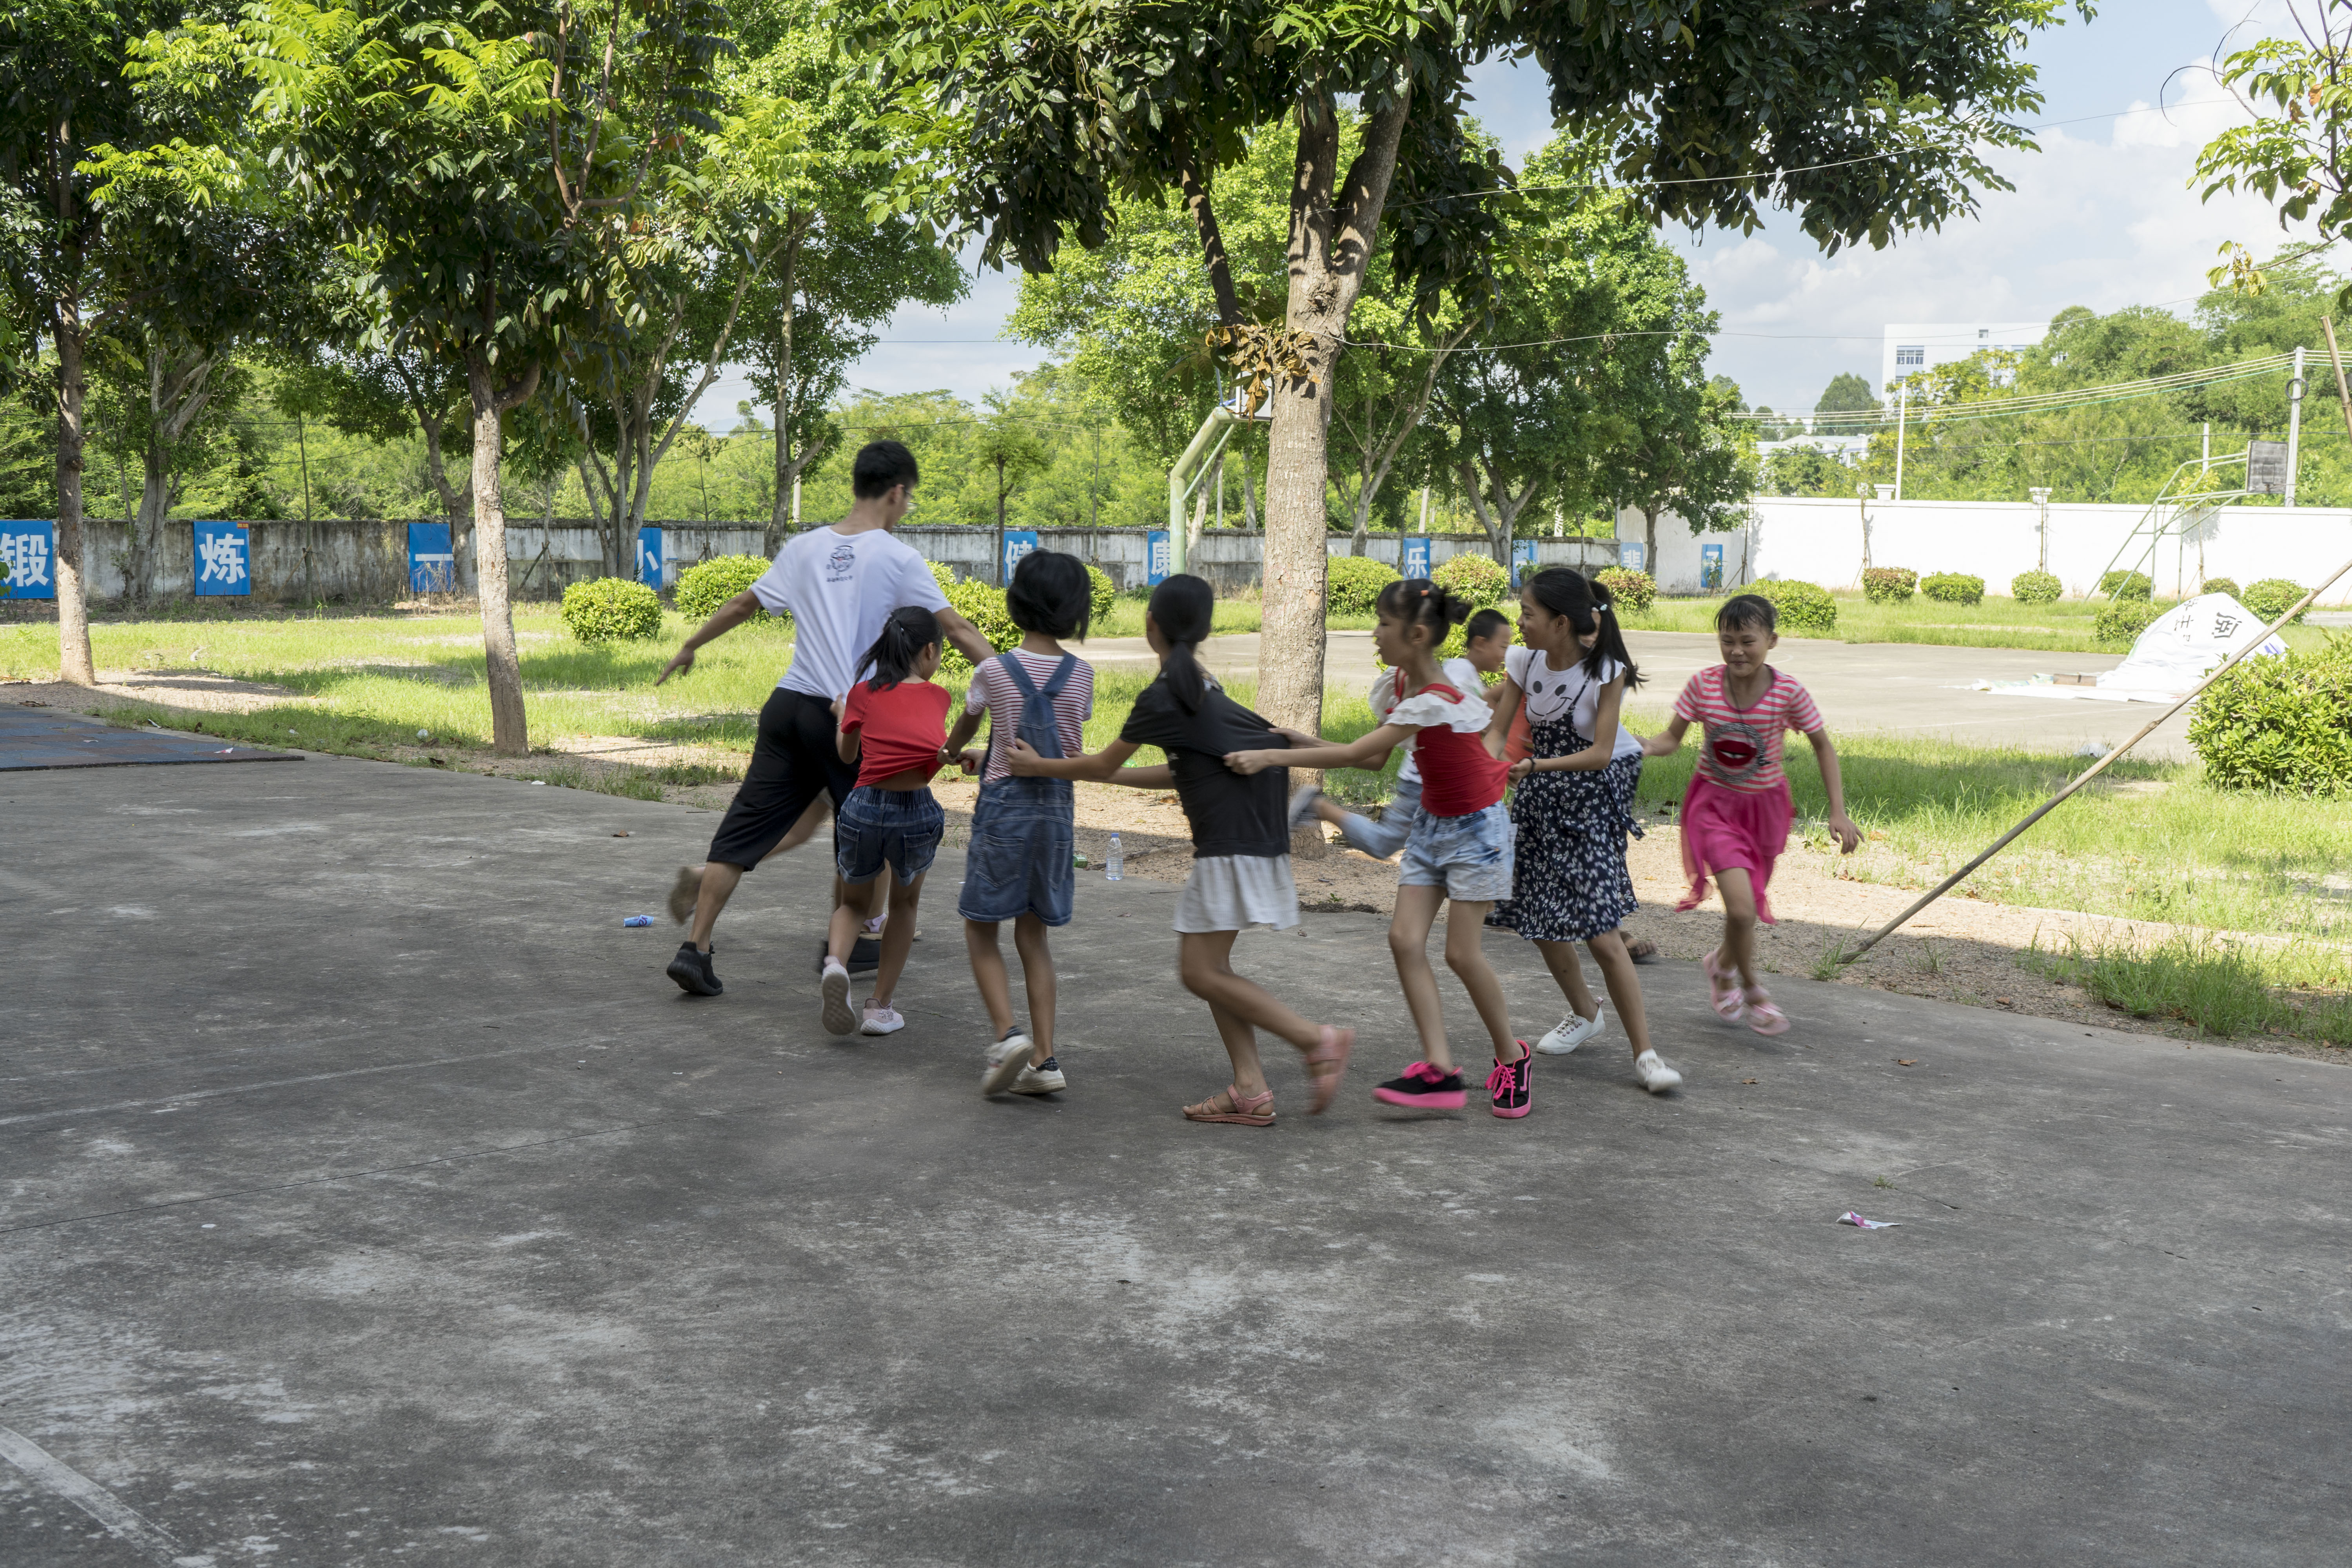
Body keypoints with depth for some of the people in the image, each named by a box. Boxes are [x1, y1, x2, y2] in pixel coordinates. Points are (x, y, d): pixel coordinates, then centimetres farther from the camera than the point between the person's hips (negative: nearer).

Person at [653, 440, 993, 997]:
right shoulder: (898, 558, -4)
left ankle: (695, 948, 2)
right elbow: (955, 628, -7)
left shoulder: (805, 548, 10)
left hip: (788, 704, 5)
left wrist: (689, 648, 34)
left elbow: (742, 605, 20)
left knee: (744, 829, 5)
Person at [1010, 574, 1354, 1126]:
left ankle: (1318, 1040, -8)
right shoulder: (1201, 684, 16)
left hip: (1232, 842, -9)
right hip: (1250, 832, 9)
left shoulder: (1164, 695, -11)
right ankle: (1251, 1091, 8)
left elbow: (1104, 764, 1)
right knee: (1209, 965, 11)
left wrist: (1039, 766, 16)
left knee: (1201, 972, -5)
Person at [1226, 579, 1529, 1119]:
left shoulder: (1431, 704, -27)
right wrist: (1304, 743, -2)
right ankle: (1440, 1070, -8)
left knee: (1461, 953, -5)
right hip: (1432, 827, 9)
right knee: (1405, 938, -5)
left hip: (1473, 830, -9)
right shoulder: (1412, 688, 2)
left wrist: (1270, 757, -33)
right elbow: (1374, 760, 7)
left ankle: (1513, 1058, 17)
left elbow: (1353, 754, -31)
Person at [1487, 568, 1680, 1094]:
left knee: (1601, 931, -14)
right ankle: (1584, 1014, 36)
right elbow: (1497, 731, -2)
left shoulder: (1606, 671, -19)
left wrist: (1537, 765, -35)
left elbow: (1601, 752, -22)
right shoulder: (1525, 662, -5)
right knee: (1539, 922, 10)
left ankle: (1644, 1053, -5)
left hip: (1592, 798, -5)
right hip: (1540, 798, 6)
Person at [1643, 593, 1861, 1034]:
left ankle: (1723, 965, 50)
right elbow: (1671, 739, -7)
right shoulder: (1704, 685, -15)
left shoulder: (1789, 694, -17)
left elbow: (1823, 746, -4)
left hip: (1765, 805, 2)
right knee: (1741, 907, -18)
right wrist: (1642, 746, -30)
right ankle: (1751, 990, 9)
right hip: (1715, 803, -1)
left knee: (1748, 905, 16)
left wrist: (1838, 812, -7)